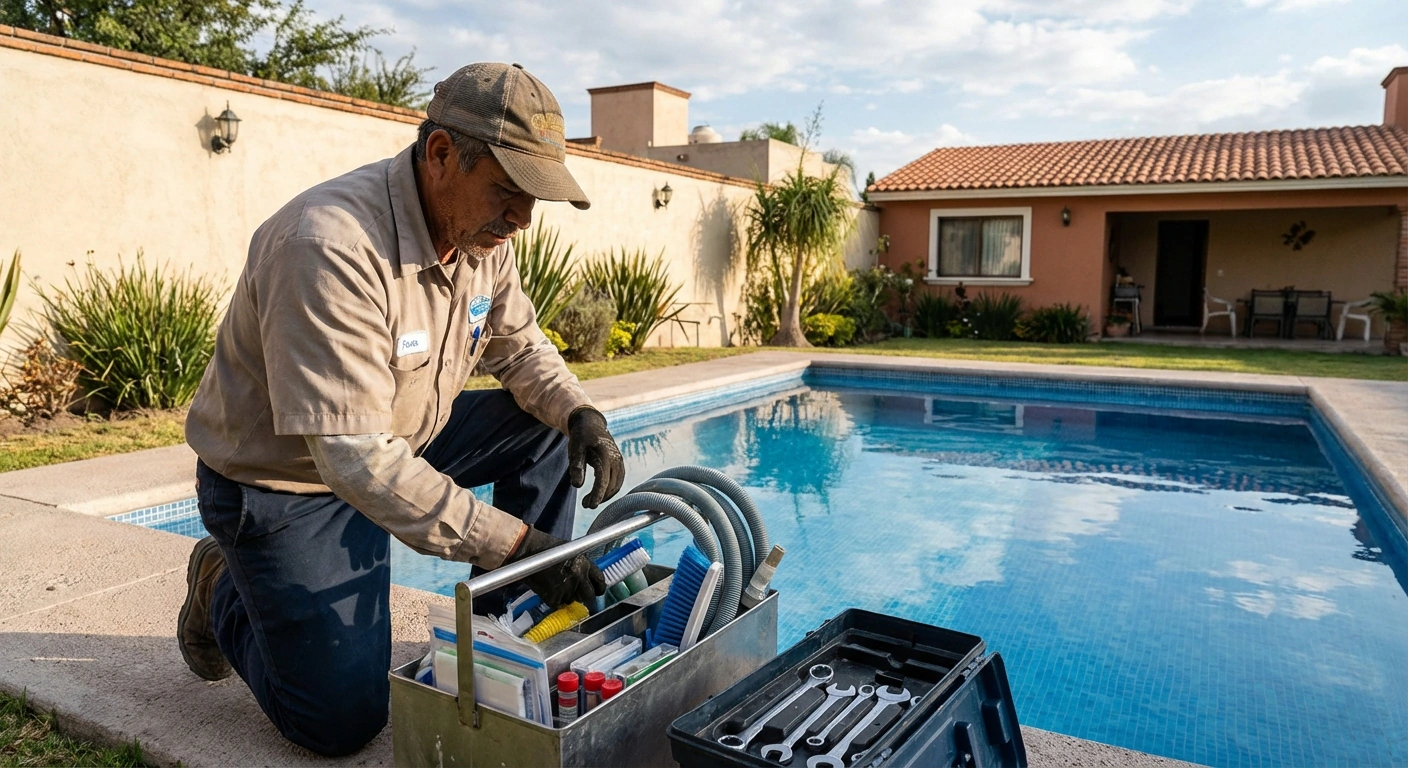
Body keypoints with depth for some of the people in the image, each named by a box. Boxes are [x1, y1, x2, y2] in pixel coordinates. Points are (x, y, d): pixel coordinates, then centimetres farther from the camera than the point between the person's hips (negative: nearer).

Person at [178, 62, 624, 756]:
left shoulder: (480, 232, -8)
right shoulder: (331, 244, -33)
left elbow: (520, 347, 5)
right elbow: (357, 458, -36)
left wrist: (580, 413, -16)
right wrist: (513, 542, -37)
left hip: (399, 441, 7)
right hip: (284, 480, -7)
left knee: (544, 427, -5)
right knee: (343, 722, -5)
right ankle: (222, 590, 21)